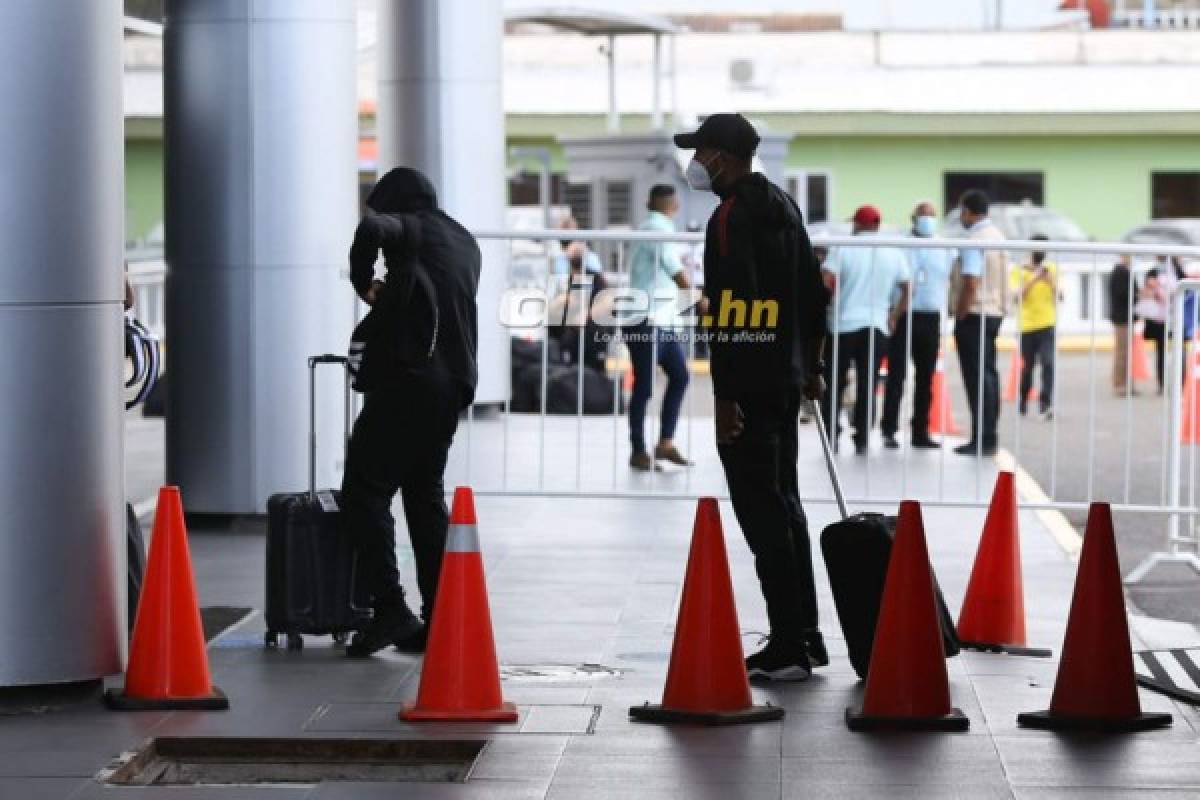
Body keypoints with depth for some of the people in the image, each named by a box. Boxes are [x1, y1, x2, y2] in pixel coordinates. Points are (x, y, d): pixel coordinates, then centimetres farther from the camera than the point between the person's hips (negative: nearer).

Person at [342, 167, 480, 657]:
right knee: (426, 496, 13)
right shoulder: (465, 243, 21)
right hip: (454, 384, 8)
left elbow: (371, 228, -24)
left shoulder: (410, 229, -2)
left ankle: (390, 609, -14)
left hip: (407, 380, -8)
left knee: (365, 492, -5)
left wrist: (364, 285, -9)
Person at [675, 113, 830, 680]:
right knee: (784, 505, 17)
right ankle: (804, 636, 23)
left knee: (761, 512, -7)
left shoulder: (730, 217, -15)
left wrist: (723, 394, -22)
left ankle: (788, 648, -7)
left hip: (745, 386, -10)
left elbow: (733, 310, -22)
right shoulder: (783, 207, 15)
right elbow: (812, 292, 20)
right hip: (786, 381, 10)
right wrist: (810, 365, 27)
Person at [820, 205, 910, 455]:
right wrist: (894, 314, 16)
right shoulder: (894, 253, 5)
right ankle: (862, 441, 3)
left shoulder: (843, 248, -5)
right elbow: (906, 288, 6)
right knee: (867, 387, 6)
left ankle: (830, 438, 5)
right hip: (877, 326, 2)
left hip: (843, 324, -2)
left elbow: (826, 280, -16)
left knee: (834, 386, 7)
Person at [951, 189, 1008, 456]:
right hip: (995, 312, 9)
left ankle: (982, 439, -9)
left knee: (978, 377, -8)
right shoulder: (997, 235, 12)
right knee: (988, 374, 12)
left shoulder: (974, 241, -17)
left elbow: (971, 284, -23)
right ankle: (988, 437, 16)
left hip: (975, 314, -9)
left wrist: (960, 315, -14)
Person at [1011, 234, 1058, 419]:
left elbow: (1058, 297, 6)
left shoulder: (1052, 269, 9)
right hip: (1027, 326, -1)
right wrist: (1034, 279, -19)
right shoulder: (1019, 271, 1)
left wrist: (1050, 280, -10)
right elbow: (1017, 297, -11)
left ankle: (1046, 404, -20)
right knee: (1027, 367, 9)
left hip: (1048, 325, 1)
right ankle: (1022, 402, 30)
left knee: (1048, 363, -16)